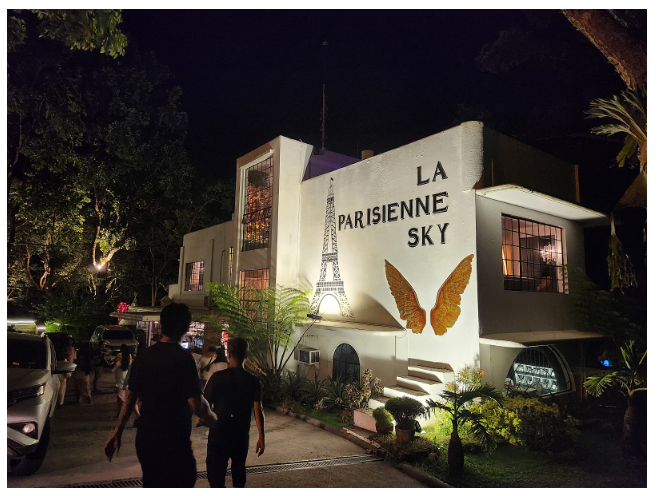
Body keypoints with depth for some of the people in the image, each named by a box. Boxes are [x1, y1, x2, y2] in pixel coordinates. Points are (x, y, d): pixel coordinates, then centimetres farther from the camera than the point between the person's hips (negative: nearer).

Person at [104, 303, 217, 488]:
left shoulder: (144, 356, 0)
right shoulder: (183, 358, -19)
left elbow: (130, 398, 7)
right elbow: (196, 404, -21)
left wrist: (117, 432, 16)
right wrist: (215, 420, -3)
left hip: (144, 440, 7)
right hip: (174, 443, -6)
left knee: (151, 486, 22)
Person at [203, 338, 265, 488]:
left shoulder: (217, 377, -12)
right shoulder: (253, 381, -7)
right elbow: (258, 410, -8)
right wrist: (261, 438, -3)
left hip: (218, 432, -2)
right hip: (242, 435, 2)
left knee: (216, 471, 7)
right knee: (239, 470, 21)